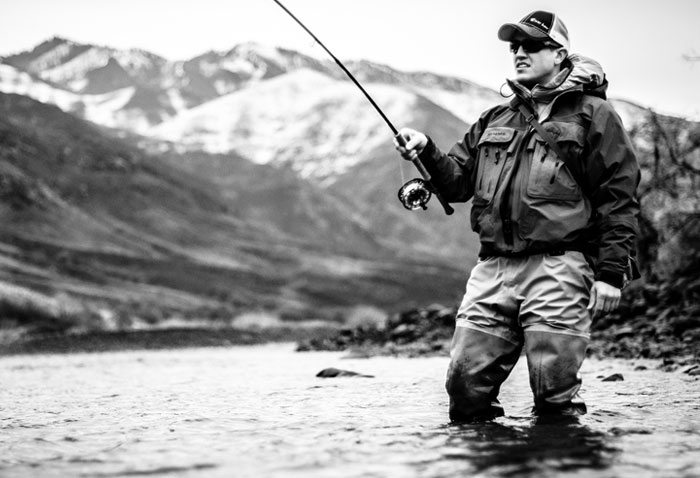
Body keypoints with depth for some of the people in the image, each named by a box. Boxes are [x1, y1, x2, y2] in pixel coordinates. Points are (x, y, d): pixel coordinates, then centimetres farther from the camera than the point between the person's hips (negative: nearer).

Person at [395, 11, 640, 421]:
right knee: (466, 383, -1)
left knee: (554, 396, -5)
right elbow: (458, 182, 18)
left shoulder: (593, 116, 5)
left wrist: (611, 273, -9)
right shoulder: (494, 121, 22)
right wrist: (428, 153, -2)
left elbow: (620, 198, -1)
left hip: (558, 268, -5)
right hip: (493, 268, 5)